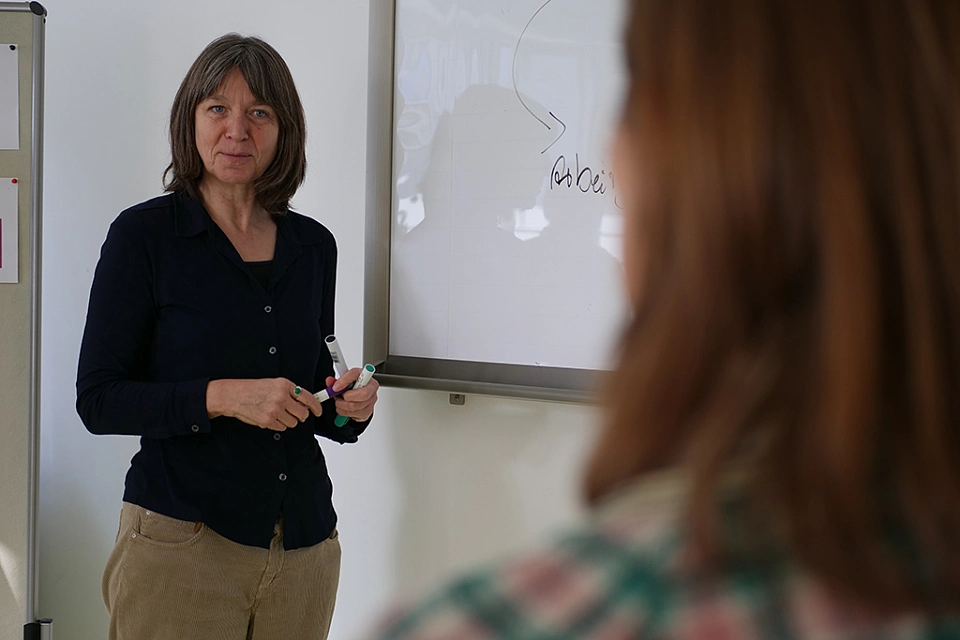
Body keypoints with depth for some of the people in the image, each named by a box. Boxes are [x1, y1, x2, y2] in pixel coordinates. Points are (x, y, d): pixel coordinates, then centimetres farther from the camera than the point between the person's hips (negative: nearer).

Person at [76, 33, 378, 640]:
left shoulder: (314, 245, 8)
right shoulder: (145, 233, -5)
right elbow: (99, 400, -9)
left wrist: (349, 406, -4)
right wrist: (220, 396, -21)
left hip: (303, 540, 4)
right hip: (182, 539, -4)